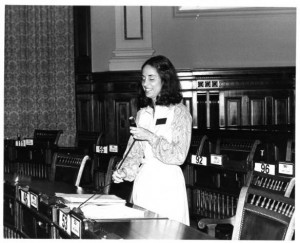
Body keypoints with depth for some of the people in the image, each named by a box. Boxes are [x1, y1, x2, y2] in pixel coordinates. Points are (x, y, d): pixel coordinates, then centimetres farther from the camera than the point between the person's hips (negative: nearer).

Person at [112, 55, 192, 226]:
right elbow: (135, 152, 12)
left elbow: (179, 156, -11)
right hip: (143, 180, 5)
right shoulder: (142, 114, 12)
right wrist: (124, 172, -5)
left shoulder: (179, 112, -5)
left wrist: (150, 137, -18)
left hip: (168, 181, -5)